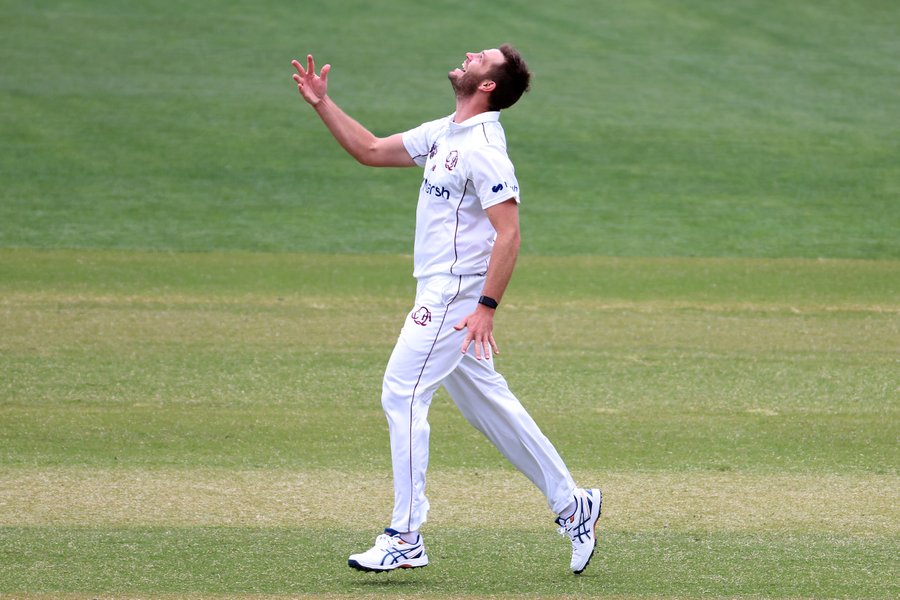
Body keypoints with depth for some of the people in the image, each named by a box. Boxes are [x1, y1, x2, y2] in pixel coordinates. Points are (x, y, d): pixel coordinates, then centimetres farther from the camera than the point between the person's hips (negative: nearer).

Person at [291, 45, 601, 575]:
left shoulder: (484, 148, -17)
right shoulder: (442, 134, 13)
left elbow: (509, 234, -23)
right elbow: (371, 151, 22)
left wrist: (486, 307, -28)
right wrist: (323, 104, 14)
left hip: (457, 294, -10)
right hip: (440, 290, 10)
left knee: (403, 394, -11)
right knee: (488, 404, 13)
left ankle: (406, 537, -9)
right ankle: (572, 505, 19)